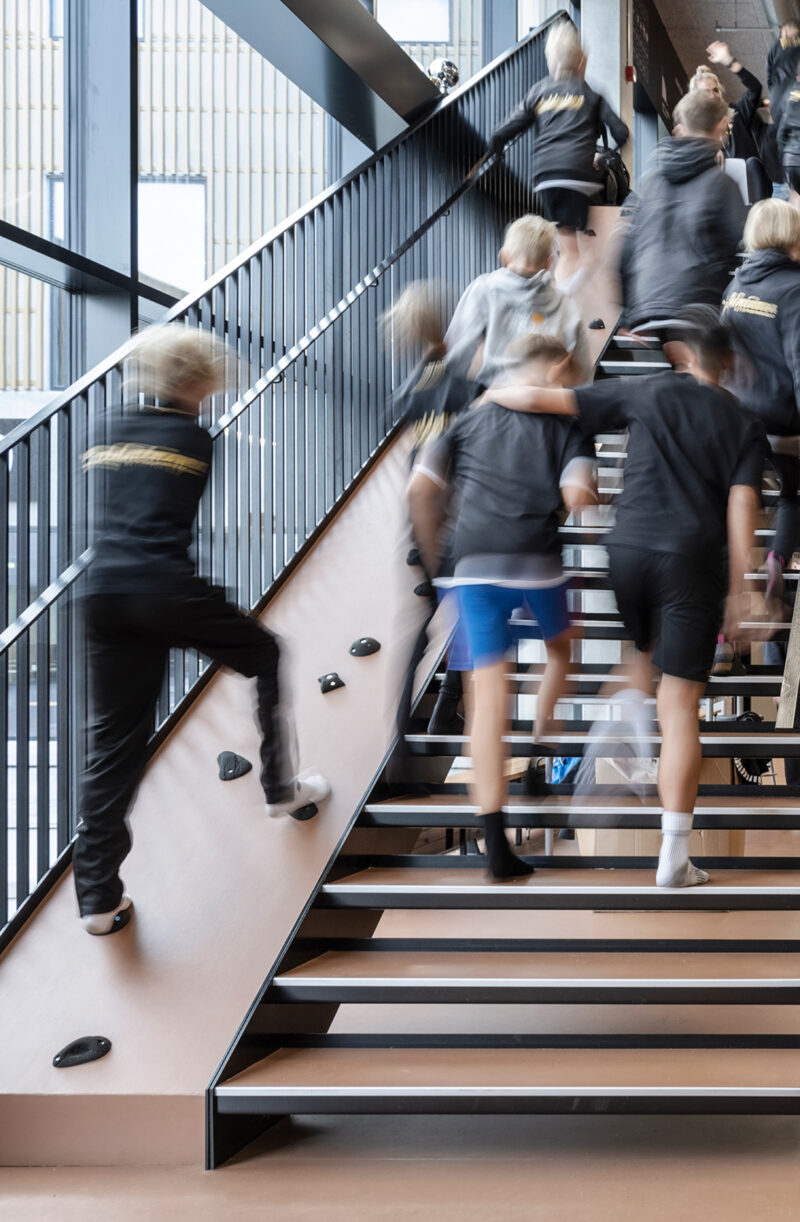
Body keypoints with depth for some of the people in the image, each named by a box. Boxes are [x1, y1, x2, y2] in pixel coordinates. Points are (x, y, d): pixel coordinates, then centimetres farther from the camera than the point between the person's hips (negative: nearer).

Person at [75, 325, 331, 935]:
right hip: (167, 591, -4)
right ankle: (281, 788, 29)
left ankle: (99, 895, 1)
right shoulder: (196, 439, 5)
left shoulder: (119, 433, 15)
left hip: (105, 596, 5)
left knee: (113, 739, 5)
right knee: (265, 655, 22)